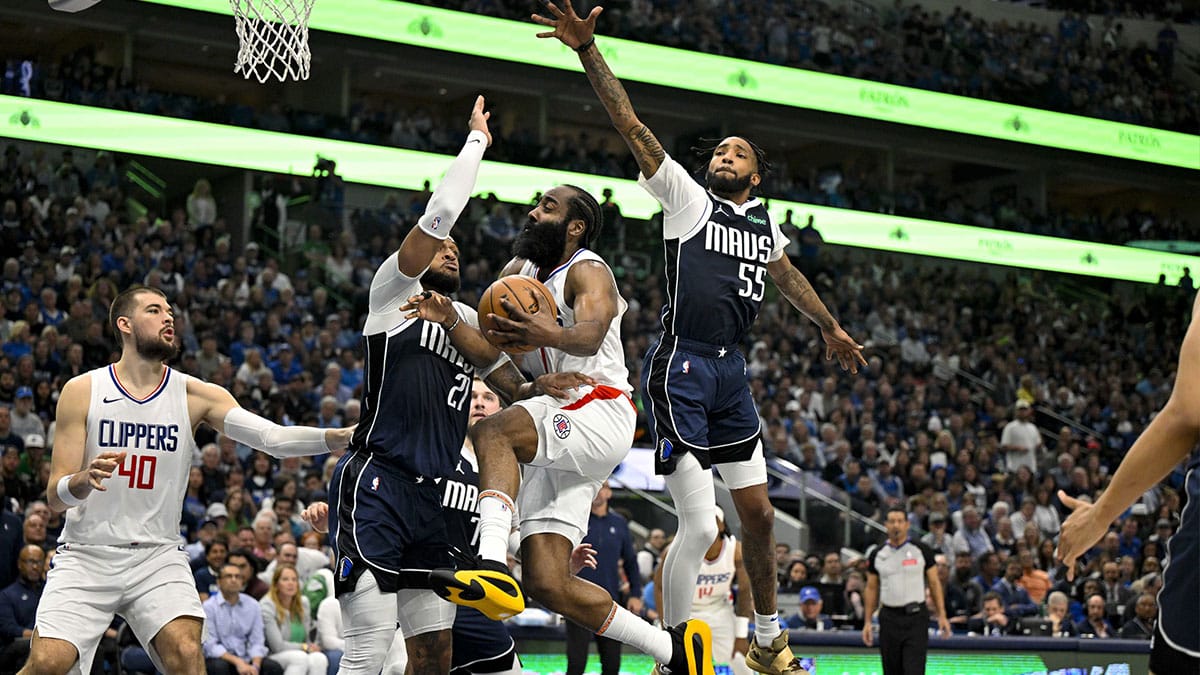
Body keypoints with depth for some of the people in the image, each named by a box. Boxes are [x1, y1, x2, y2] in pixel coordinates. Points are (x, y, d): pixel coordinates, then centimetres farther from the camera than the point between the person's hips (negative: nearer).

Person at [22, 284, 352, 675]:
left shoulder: (195, 395, 0)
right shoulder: (82, 391, -3)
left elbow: (272, 437, -14)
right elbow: (55, 497, -5)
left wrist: (340, 437, -31)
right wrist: (84, 480, -28)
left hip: (157, 556, 1)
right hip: (87, 555, -1)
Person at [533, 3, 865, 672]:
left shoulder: (765, 221, 17)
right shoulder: (686, 196, 2)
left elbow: (788, 275, 37)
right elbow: (631, 123, -5)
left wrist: (832, 328, 50)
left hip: (732, 371, 6)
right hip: (682, 368, -6)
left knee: (759, 515, 10)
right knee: (699, 526, -12)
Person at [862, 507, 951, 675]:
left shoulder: (922, 551, 1)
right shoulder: (877, 555, 6)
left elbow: (934, 583, 4)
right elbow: (871, 589, 11)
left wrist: (942, 615, -3)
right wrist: (867, 621, 6)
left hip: (916, 617, -3)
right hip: (889, 617, 3)